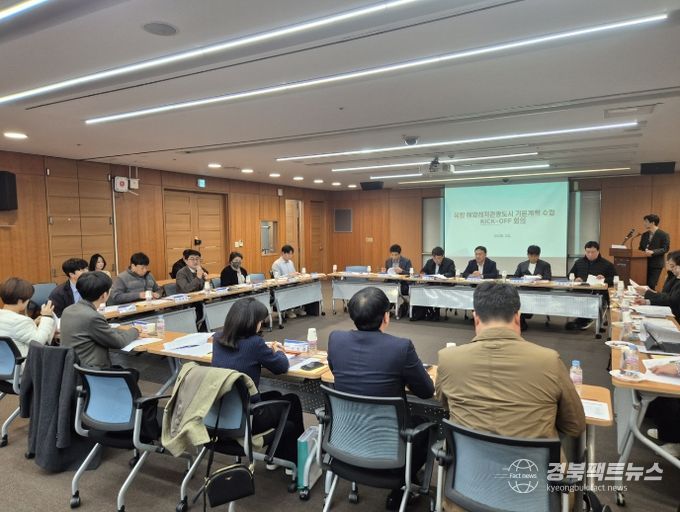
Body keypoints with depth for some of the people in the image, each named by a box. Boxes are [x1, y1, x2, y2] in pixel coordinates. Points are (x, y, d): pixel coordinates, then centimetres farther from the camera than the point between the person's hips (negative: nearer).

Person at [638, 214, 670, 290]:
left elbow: (665, 249, -11)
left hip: (656, 265, -6)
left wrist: (652, 252, -23)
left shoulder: (664, 235, -5)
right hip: (644, 263, 6)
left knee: (651, 285, -8)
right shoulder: (644, 235, 14)